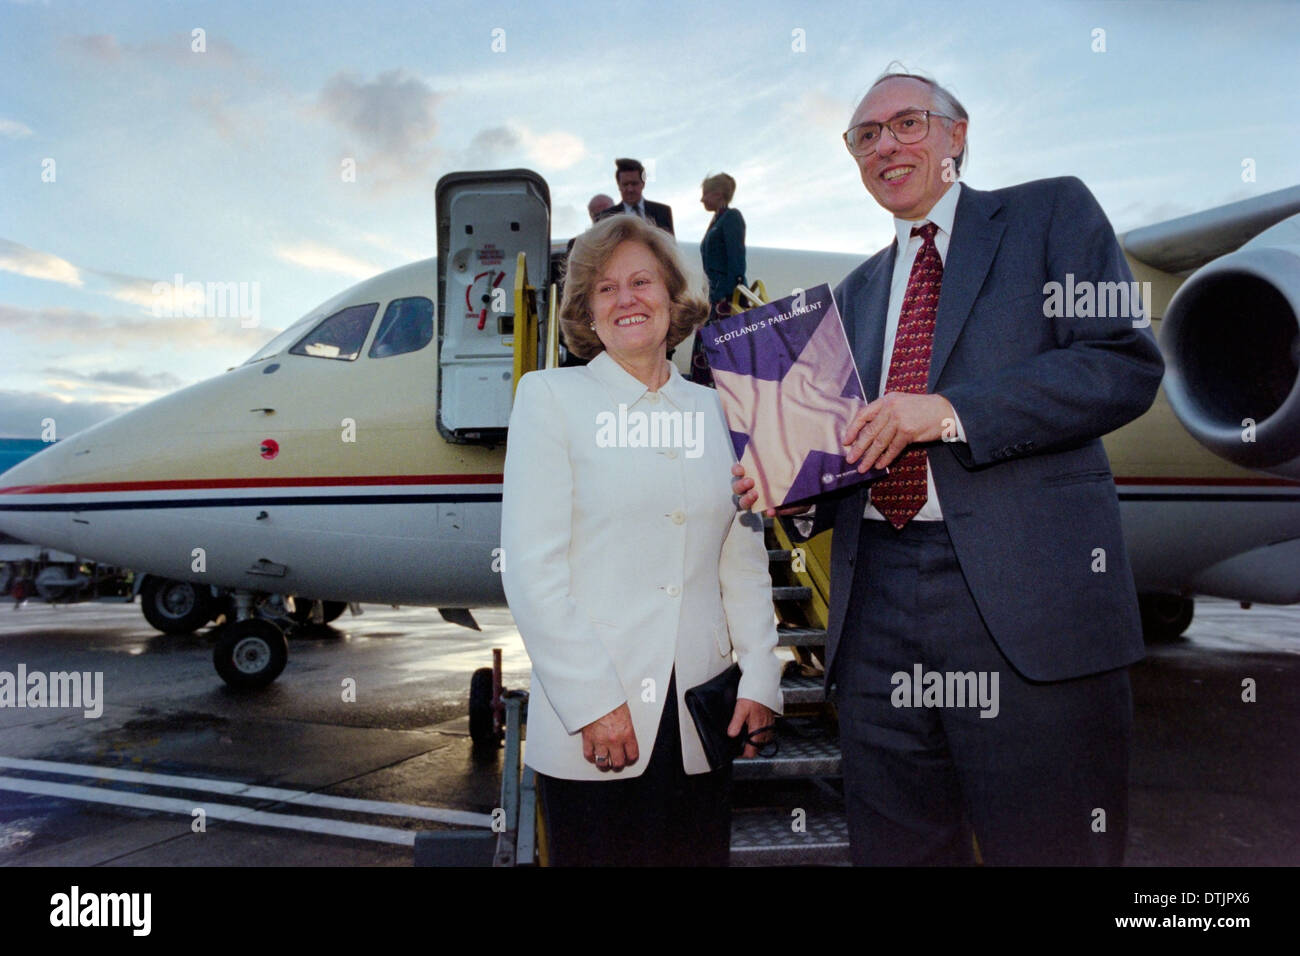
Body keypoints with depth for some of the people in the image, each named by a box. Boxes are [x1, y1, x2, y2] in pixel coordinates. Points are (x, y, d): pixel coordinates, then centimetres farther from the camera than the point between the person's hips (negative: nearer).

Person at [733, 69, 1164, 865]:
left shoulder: (1052, 213, 8)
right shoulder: (857, 291, 22)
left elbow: (1128, 364, -6)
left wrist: (949, 411, -15)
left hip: (1025, 591, -4)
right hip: (877, 600, 5)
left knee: (1051, 845, 4)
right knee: (895, 846, 12)